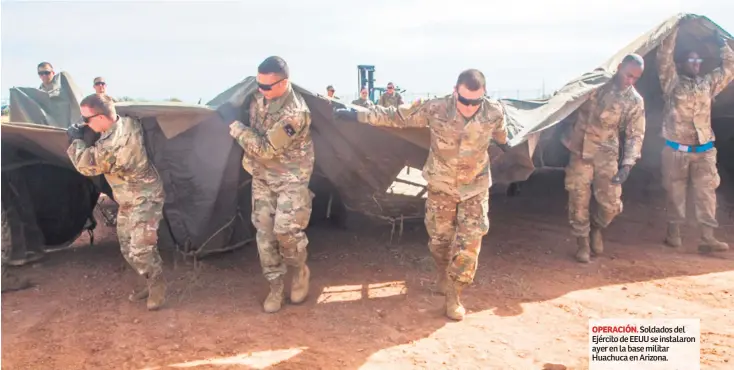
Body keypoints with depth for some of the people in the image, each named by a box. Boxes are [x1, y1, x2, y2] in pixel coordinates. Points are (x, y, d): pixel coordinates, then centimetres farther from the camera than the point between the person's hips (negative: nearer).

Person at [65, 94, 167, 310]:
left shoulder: (114, 143, -34)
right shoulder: (126, 123, -6)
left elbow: (87, 165, -20)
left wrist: (76, 140, -5)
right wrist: (84, 134, 3)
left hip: (144, 199, -10)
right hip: (128, 200, 10)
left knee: (141, 250, -10)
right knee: (128, 248, 14)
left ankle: (157, 288, 11)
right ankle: (152, 283, 27)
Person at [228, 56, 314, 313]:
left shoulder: (295, 112, -28)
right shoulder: (258, 96, -5)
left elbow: (267, 148, -29)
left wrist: (237, 129, -20)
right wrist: (250, 160, 10)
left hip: (291, 177, -6)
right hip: (262, 174, 6)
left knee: (285, 230, -12)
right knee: (264, 231, 5)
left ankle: (300, 272, 18)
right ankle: (275, 286, 18)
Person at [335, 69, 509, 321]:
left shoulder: (494, 113, -18)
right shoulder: (435, 109, -23)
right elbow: (397, 116, -14)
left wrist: (505, 145, 30)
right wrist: (357, 115, -13)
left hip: (476, 187, 1)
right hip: (441, 185, 0)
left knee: (469, 241, -4)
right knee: (439, 236, 12)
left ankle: (453, 295, 11)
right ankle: (444, 277, 40)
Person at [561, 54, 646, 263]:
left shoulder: (635, 101, -1)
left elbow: (635, 135, -1)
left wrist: (627, 165, -11)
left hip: (606, 155, 1)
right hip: (580, 151, -1)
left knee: (611, 204, -4)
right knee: (578, 201, 0)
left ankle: (597, 227, 28)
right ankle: (582, 242, 17)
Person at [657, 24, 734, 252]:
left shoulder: (708, 84, 14)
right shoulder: (673, 83, 1)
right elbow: (664, 58, -8)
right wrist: (674, 30, -6)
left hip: (704, 150, 4)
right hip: (676, 150, -3)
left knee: (706, 193, -2)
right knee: (675, 193, 5)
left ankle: (708, 238, -1)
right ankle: (674, 233, 18)